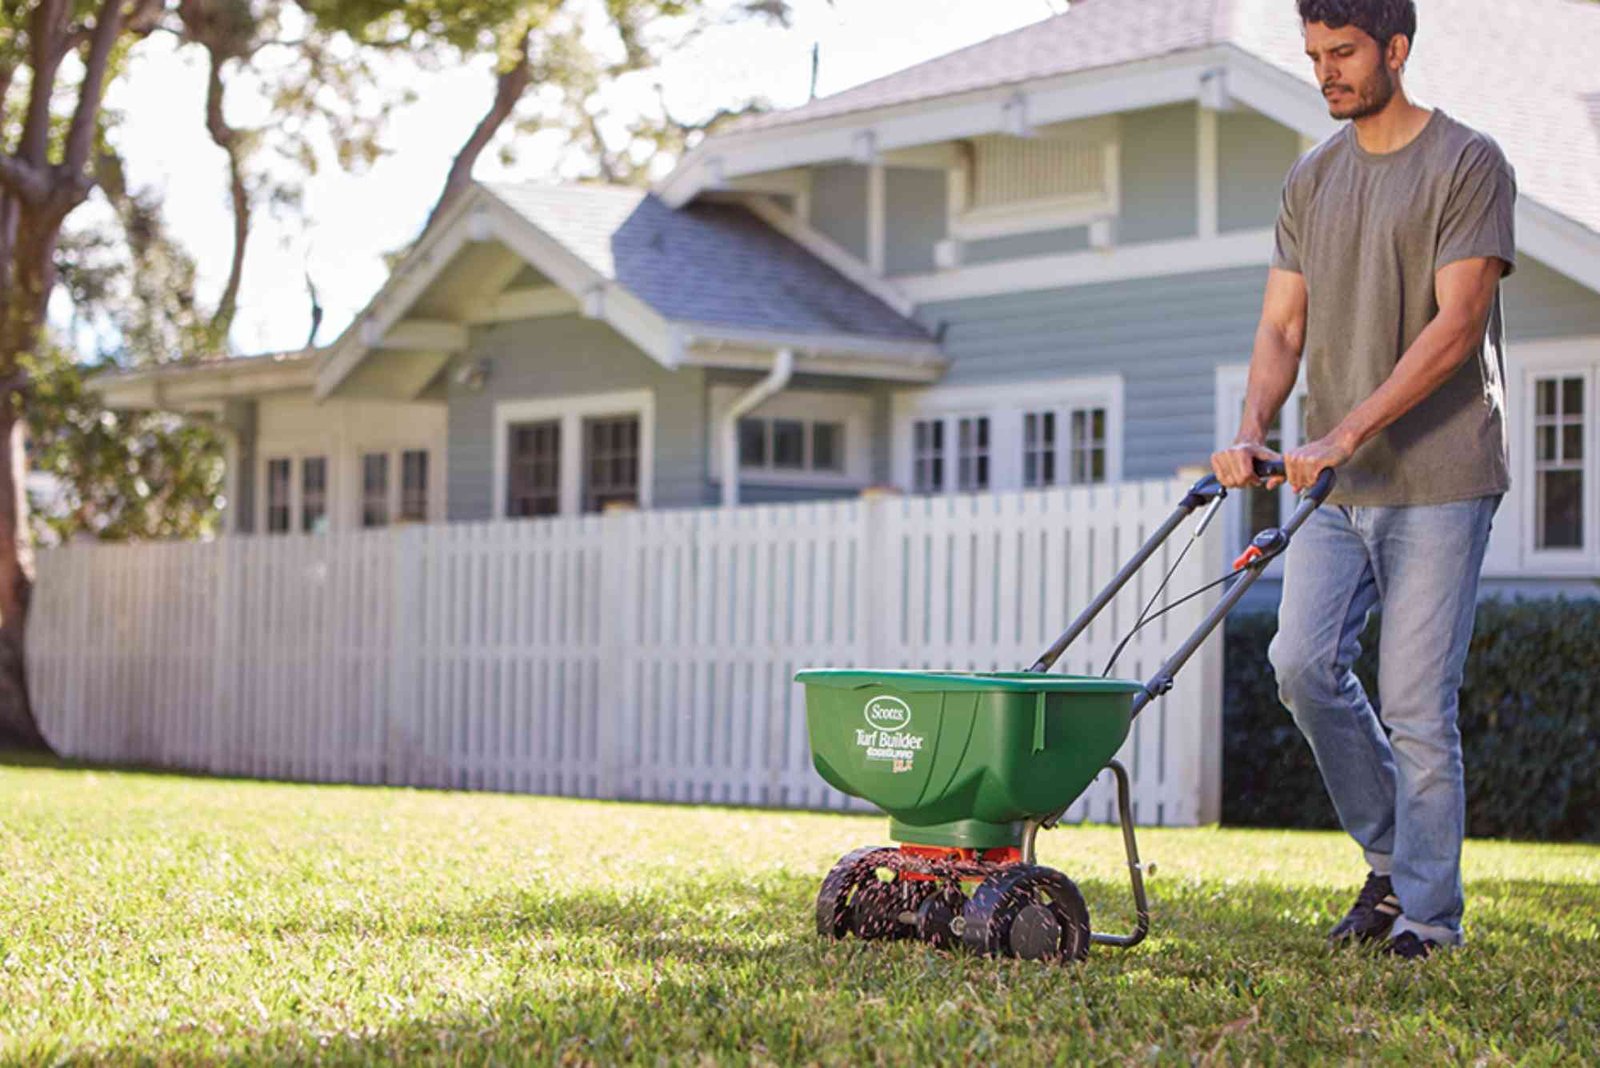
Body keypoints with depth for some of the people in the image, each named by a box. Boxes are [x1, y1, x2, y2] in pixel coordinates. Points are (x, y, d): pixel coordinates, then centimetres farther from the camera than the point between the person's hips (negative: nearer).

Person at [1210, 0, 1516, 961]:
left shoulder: (1468, 164, -4)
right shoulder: (1312, 183, 15)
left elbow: (1455, 326, -13)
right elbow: (1283, 328, 12)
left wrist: (1348, 432, -21)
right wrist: (1253, 433, -7)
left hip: (1438, 481, -5)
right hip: (1335, 484, 6)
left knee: (1417, 699, -6)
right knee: (1303, 663, -7)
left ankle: (1429, 909, 6)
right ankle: (1392, 856, 13)